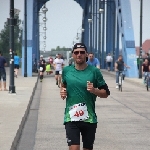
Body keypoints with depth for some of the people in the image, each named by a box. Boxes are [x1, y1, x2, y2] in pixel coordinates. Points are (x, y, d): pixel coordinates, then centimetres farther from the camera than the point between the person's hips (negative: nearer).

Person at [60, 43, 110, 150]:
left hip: (89, 118, 0)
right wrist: (62, 91, 4)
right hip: (71, 118, 0)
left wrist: (94, 90, -17)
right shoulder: (66, 70, 5)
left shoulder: (94, 71, -2)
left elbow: (105, 93, 2)